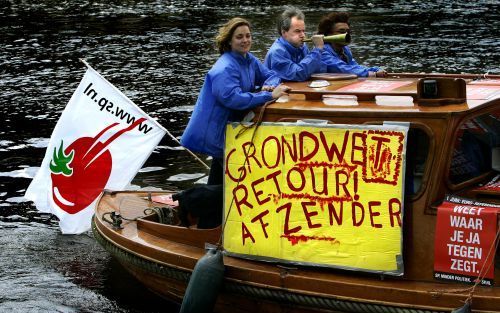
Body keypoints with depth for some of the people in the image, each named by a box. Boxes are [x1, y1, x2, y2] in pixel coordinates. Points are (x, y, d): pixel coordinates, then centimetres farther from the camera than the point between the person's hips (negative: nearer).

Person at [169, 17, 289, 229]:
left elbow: (270, 75, 15)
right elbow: (233, 98, -35)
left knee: (219, 183, 18)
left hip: (226, 131, 10)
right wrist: (269, 96, -33)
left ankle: (207, 227, 29)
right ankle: (190, 199, -3)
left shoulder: (248, 60, 6)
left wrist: (269, 85, -10)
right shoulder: (225, 68, -23)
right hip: (216, 134, -10)